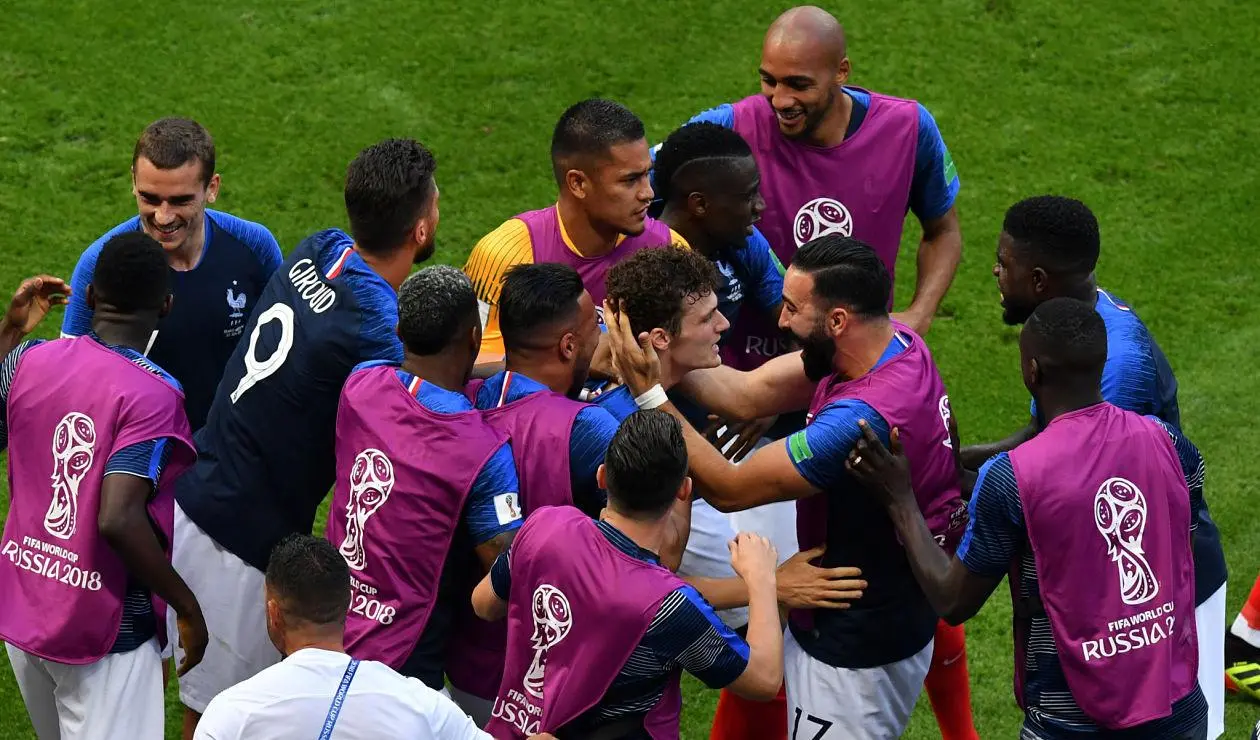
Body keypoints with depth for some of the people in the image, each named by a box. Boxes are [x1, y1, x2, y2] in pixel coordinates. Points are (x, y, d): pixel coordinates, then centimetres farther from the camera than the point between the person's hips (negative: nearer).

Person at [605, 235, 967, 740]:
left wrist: (650, 392, -24)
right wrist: (661, 354, -15)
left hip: (858, 654, -9)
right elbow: (747, 395, -3)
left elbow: (728, 489, -25)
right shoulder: (897, 343, -6)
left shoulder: (864, 418, -34)